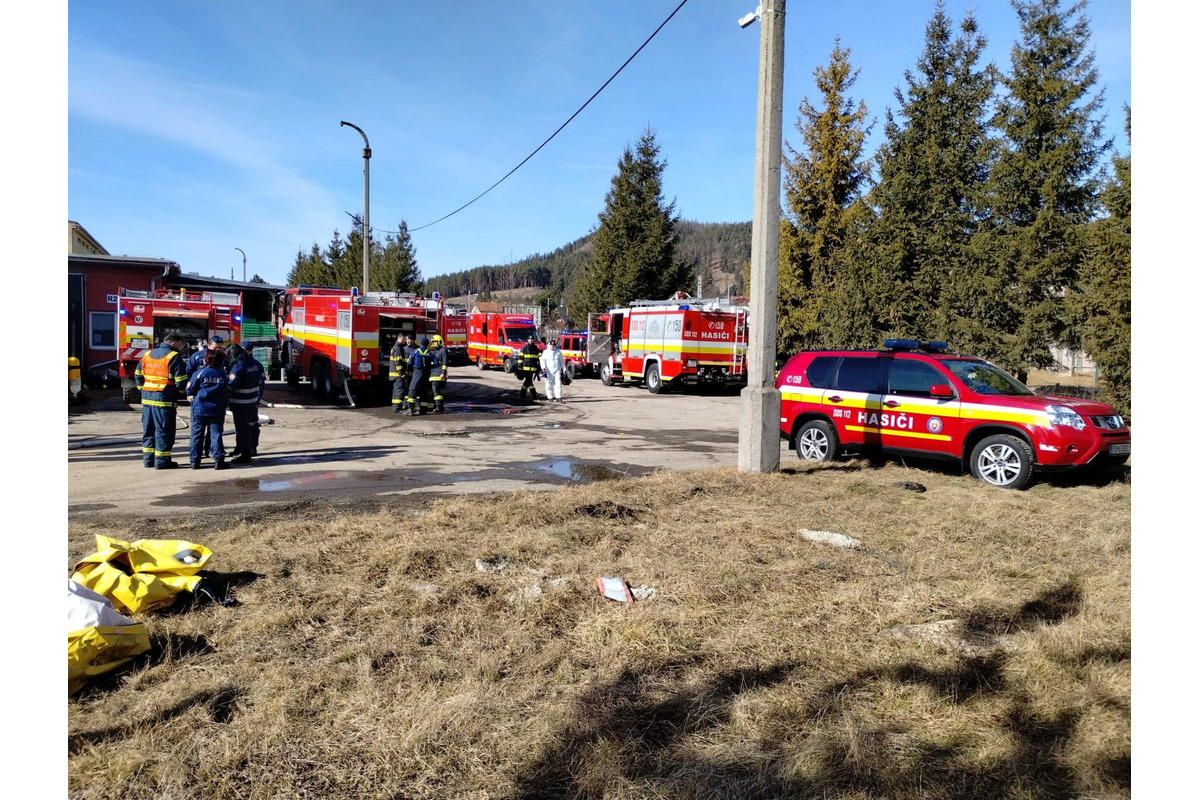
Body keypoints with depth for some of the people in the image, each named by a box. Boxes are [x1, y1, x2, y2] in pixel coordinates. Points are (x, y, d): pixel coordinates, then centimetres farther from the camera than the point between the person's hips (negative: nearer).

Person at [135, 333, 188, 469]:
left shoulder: (147, 355, 14)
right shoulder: (174, 357, -10)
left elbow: (138, 375, 19)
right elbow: (181, 381, -13)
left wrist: (144, 390, 22)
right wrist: (180, 391, 6)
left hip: (147, 399, 7)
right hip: (164, 400, -7)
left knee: (148, 429, 15)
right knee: (164, 430, 0)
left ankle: (148, 459, 21)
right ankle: (162, 461, 2)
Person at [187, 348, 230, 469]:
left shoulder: (200, 373, -5)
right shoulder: (222, 375, 5)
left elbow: (190, 388, -2)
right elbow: (227, 392, 10)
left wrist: (190, 396, 17)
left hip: (199, 409, -2)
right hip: (217, 410, 2)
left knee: (197, 435, 6)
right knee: (216, 434, 2)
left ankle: (195, 462, 8)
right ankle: (219, 459, -5)